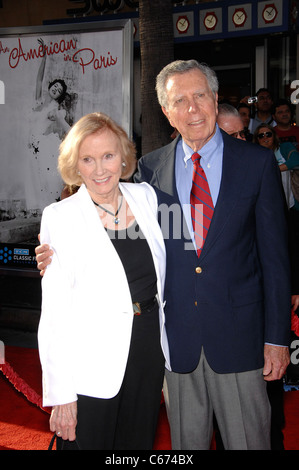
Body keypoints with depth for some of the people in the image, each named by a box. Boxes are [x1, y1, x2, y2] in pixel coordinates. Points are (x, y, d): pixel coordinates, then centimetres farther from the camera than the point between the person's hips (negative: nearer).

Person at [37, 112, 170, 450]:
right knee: (90, 441, 9)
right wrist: (61, 393, -12)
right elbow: (54, 311, -10)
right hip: (91, 368, -4)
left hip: (148, 349, 4)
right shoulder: (59, 217, -10)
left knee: (140, 442, 17)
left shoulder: (145, 197, 2)